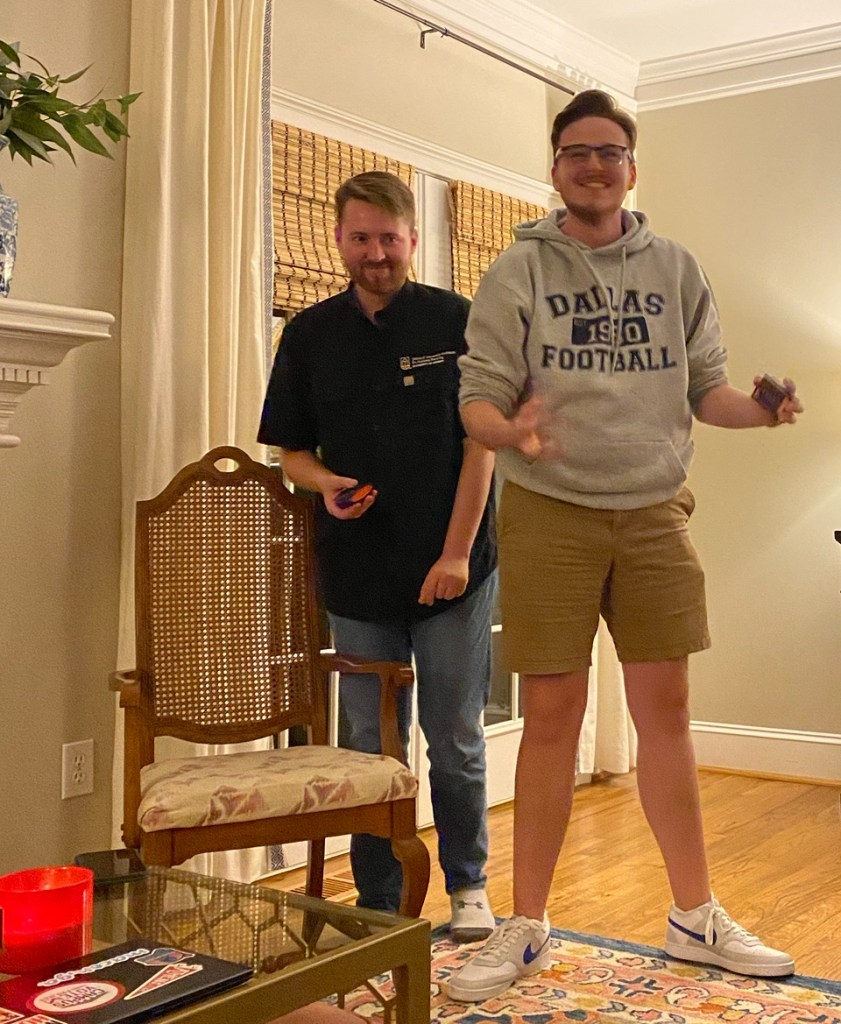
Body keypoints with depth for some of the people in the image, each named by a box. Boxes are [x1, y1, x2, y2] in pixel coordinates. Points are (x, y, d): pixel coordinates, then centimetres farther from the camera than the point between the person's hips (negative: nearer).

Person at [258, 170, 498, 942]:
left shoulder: (455, 321, -1)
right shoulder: (310, 335, 7)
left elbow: (481, 442, -4)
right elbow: (293, 451, 11)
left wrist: (456, 551, -11)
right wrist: (325, 483, -12)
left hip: (453, 569, -2)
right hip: (358, 574, 2)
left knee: (456, 741, 7)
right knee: (371, 747, 10)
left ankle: (468, 885, 27)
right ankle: (378, 904, 23)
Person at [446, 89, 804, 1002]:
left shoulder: (674, 269, 9)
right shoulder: (519, 271, 1)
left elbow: (704, 382, 9)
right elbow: (478, 394, -5)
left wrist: (757, 410, -12)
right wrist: (511, 432, -27)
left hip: (654, 514, 3)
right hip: (549, 513, -2)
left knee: (665, 712, 9)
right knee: (551, 717, 2)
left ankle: (695, 919, 23)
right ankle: (526, 928, 16)